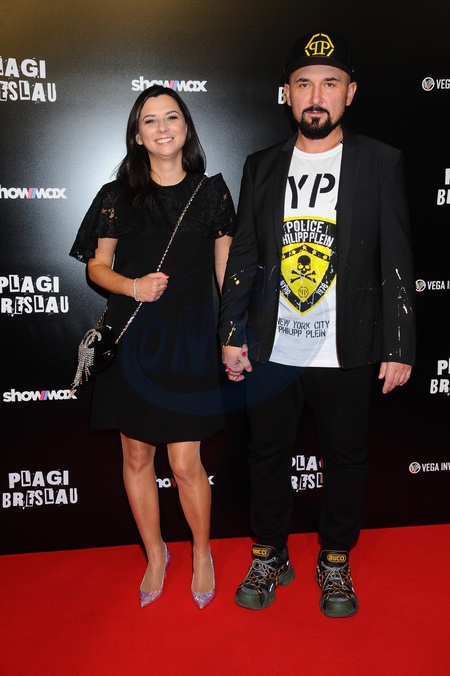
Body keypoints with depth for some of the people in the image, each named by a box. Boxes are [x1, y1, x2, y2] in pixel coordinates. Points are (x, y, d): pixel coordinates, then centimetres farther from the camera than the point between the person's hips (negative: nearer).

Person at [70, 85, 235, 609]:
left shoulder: (212, 193, 4)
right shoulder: (118, 197, 4)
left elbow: (226, 271, 6)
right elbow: (97, 266, 8)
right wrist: (132, 286, -13)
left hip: (189, 339, -1)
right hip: (131, 339, 2)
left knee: (185, 463, -1)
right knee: (136, 457, 10)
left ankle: (202, 552, 28)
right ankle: (155, 555, 33)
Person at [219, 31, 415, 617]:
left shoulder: (381, 164, 0)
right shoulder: (262, 166, 7)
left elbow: (397, 264, -2)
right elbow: (243, 257, 8)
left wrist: (400, 348, -5)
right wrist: (231, 336, 4)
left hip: (346, 355, -2)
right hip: (270, 351, 2)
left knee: (346, 459, 11)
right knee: (268, 456, 13)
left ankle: (336, 562, 34)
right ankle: (270, 557, 35)